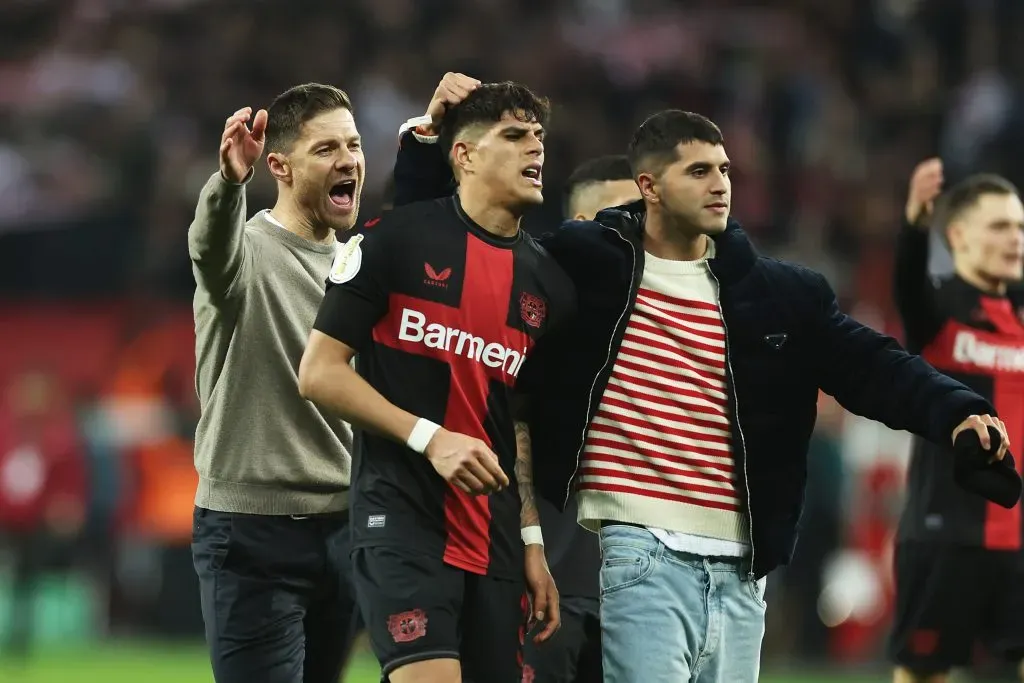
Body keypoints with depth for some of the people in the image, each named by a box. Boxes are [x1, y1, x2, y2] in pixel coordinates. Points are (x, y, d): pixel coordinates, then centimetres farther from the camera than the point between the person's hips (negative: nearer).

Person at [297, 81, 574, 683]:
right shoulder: (397, 238, -3)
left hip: (495, 540, 6)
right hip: (403, 520, -6)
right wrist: (429, 437, -14)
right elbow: (320, 373, -5)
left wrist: (533, 544, 11)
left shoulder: (549, 283, 12)